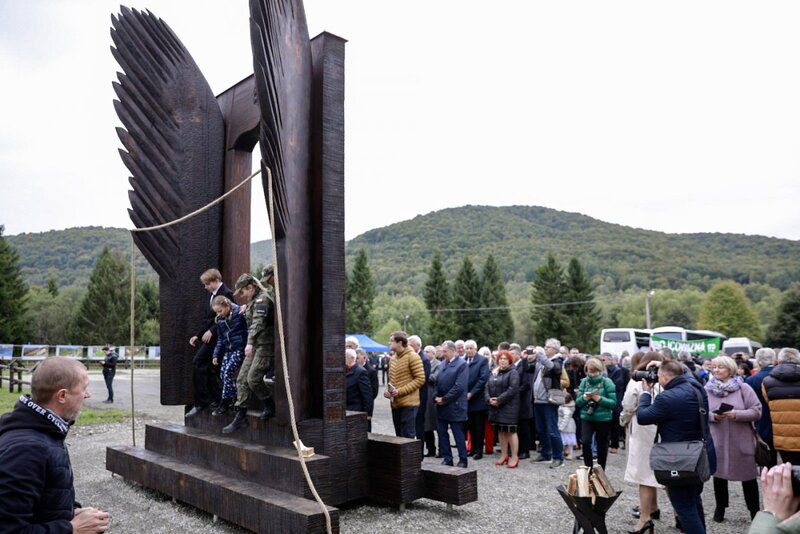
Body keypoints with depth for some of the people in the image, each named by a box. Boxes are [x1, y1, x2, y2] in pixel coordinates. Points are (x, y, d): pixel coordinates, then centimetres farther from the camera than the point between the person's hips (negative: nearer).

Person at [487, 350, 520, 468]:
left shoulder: (513, 373, -6)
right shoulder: (494, 373, 16)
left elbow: (512, 389, -17)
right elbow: (487, 387, 10)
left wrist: (499, 400, -18)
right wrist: (489, 399, -9)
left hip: (509, 407, -7)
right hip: (495, 407, 7)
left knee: (511, 431, -5)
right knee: (501, 431, 10)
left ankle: (515, 458, 2)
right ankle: (504, 456, 20)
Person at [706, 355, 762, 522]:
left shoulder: (743, 388, -5)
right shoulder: (708, 389, 0)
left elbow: (756, 411, -8)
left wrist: (736, 414, -22)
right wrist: (713, 416, -15)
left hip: (742, 440, -2)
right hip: (717, 440, 2)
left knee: (748, 477, 7)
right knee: (719, 474, 12)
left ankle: (755, 512, 23)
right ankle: (720, 508, 29)